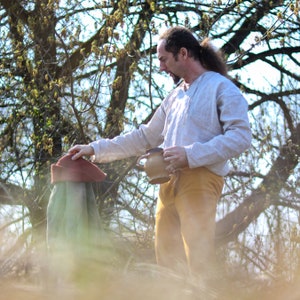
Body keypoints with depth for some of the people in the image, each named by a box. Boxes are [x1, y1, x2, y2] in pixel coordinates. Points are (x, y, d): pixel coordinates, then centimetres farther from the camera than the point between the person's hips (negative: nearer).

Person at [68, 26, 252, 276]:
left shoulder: (221, 87, 0)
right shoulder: (174, 97, 25)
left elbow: (241, 136, -11)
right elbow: (144, 138, 30)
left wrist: (190, 155, -18)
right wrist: (96, 149, 25)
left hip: (200, 179, -8)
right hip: (169, 182, 8)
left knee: (199, 263, -16)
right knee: (168, 260, 4)